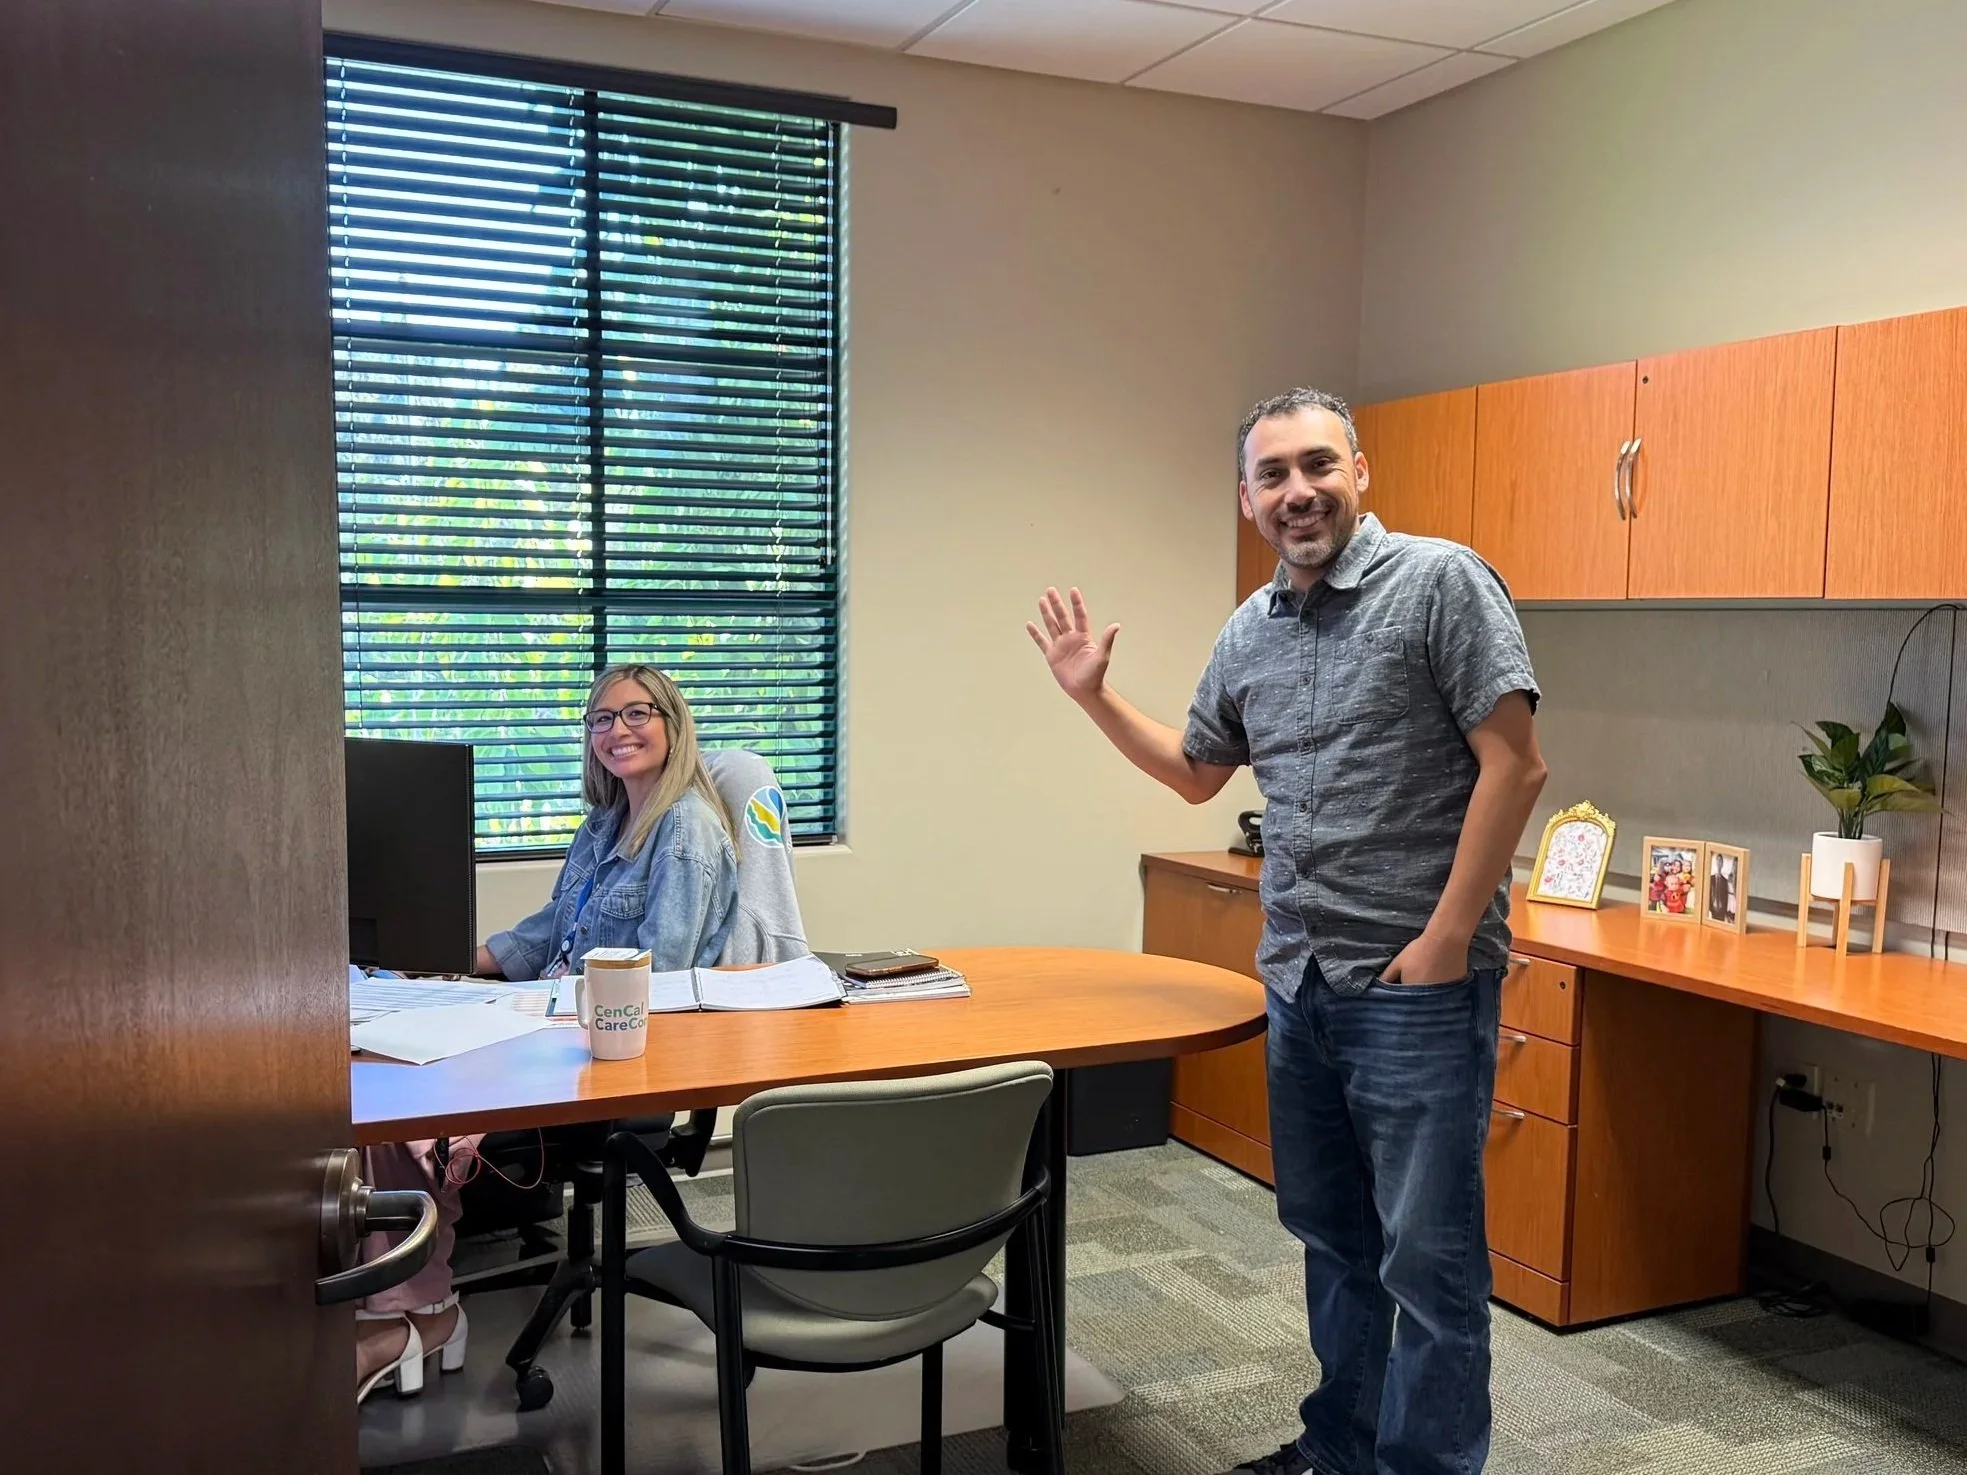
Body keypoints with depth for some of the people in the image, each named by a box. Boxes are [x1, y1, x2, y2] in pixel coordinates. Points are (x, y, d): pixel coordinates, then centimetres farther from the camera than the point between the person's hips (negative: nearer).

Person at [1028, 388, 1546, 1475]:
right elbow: (1195, 773, 25)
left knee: (1429, 1255, 2)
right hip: (1297, 982, 7)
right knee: (1330, 1237, 19)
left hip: (1418, 986, -7)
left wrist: (1444, 941, -15)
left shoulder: (1439, 581, -9)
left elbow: (1514, 764, -13)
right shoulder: (1249, 633, 11)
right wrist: (1094, 696, 15)